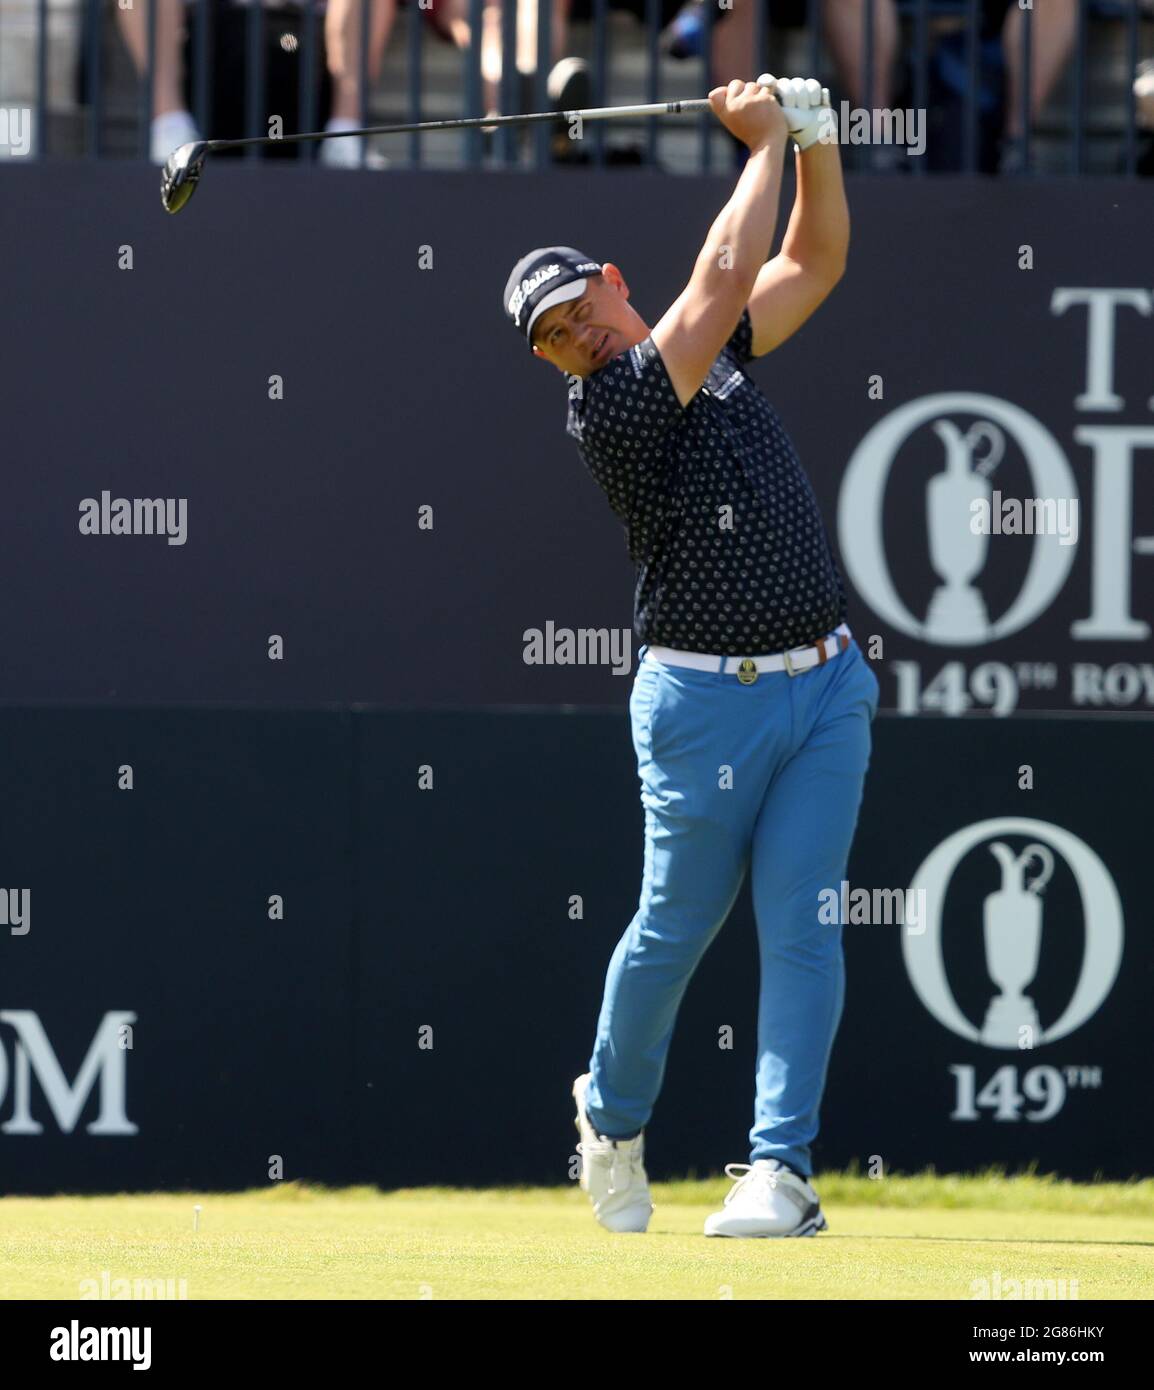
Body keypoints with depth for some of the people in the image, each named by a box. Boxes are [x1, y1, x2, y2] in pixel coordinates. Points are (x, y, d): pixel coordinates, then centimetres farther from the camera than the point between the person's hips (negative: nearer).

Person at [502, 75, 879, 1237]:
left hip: (825, 690, 5)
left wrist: (816, 139, 1)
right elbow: (725, 276, -18)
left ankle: (780, 1167, -7)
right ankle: (612, 1118, 32)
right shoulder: (605, 409, -13)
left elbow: (815, 261, 16)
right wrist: (764, 145, -9)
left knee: (799, 926, -5)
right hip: (707, 698, -5)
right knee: (677, 924, 6)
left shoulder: (713, 354, 9)